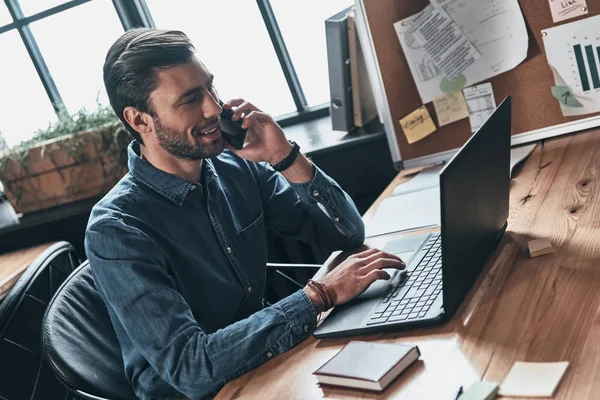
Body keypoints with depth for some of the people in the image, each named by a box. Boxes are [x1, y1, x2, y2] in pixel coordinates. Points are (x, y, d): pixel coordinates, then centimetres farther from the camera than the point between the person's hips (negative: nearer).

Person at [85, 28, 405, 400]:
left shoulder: (238, 167, -4)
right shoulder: (115, 230, -21)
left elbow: (348, 232, -2)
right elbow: (190, 366, -28)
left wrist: (285, 156, -17)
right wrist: (321, 295, -29)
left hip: (268, 365, 6)